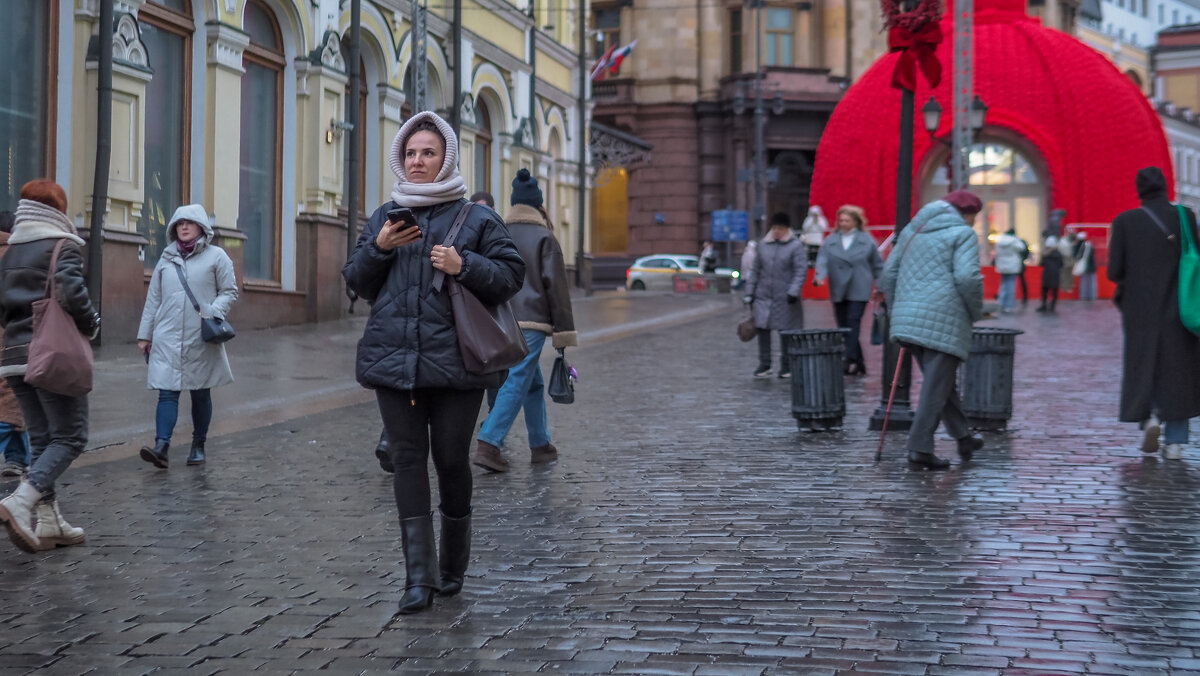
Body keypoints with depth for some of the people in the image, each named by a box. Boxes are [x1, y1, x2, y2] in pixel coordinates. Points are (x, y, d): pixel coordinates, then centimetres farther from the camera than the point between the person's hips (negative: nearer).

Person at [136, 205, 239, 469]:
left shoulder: (216, 256, 3)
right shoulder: (166, 259, 13)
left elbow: (230, 292, 2)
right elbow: (153, 299, 15)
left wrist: (214, 313, -16)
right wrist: (144, 334, 14)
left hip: (201, 339, -2)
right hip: (167, 338, 2)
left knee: (200, 394, 9)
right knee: (167, 392, -9)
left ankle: (198, 446, 21)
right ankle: (161, 447, -19)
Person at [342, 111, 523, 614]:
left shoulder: (475, 219, 5)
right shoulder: (384, 218, 15)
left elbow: (511, 274, 1)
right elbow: (356, 281, 15)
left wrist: (465, 266, -14)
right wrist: (378, 248, -3)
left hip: (454, 360, -2)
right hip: (394, 359, 3)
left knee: (451, 459, 1)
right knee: (407, 459, -3)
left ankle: (453, 565, 24)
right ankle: (419, 577, -3)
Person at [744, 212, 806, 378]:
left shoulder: (795, 246, -3)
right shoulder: (763, 245, 11)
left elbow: (801, 271, -9)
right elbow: (755, 270, 15)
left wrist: (794, 291, -19)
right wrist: (750, 292, 11)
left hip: (785, 297, -3)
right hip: (764, 296, 4)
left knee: (786, 330, 3)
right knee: (762, 328, -3)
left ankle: (786, 366, 13)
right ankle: (764, 365, 6)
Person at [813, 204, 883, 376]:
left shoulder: (867, 240, 4)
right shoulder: (830, 240, 10)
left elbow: (877, 264, 10)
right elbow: (823, 260, -2)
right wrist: (820, 276, -20)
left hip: (859, 291, -4)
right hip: (838, 291, 4)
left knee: (853, 322, -15)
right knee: (843, 326, 4)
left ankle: (851, 361, -18)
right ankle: (859, 364, 13)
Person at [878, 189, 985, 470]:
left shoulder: (912, 229, 20)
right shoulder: (963, 233, -1)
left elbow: (888, 273, 17)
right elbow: (967, 277, -15)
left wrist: (897, 311, 22)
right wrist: (975, 313, -1)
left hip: (907, 319, 7)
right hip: (943, 320, -7)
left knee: (940, 382, 19)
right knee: (936, 387, -2)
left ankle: (963, 438, 28)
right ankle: (920, 450, -4)